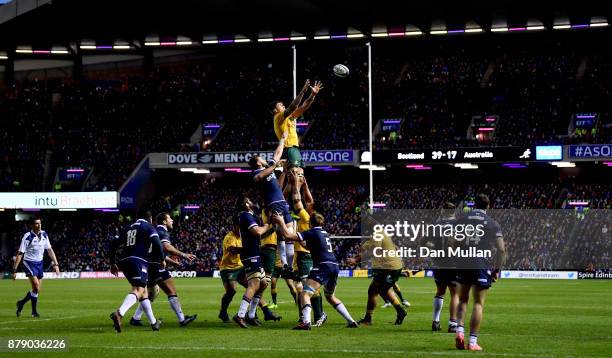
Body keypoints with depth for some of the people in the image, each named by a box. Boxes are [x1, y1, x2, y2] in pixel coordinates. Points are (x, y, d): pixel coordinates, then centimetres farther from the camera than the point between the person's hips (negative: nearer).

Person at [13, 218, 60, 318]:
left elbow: (49, 250, 9)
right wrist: (14, 270, -18)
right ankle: (34, 311, -4)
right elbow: (20, 254, -15)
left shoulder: (44, 235, 1)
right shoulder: (27, 236, -16)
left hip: (39, 263, 6)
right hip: (29, 263, -6)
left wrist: (56, 264, 2)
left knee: (37, 290, 8)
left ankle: (21, 303, 29)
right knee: (36, 288, -19)